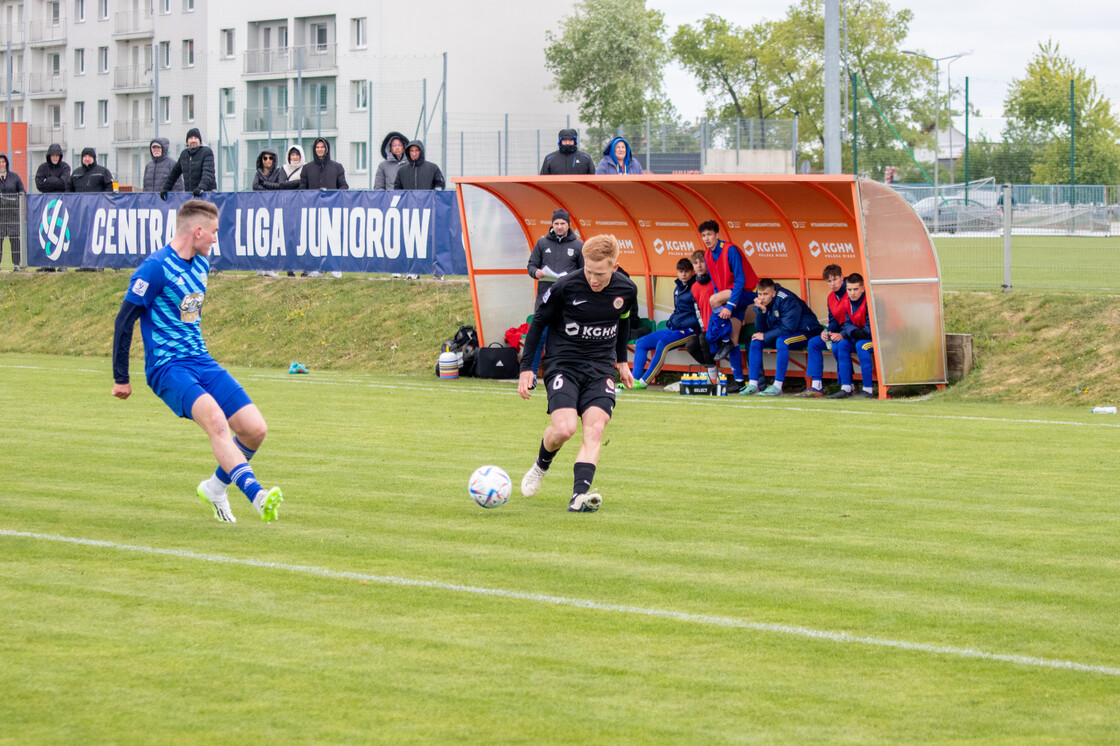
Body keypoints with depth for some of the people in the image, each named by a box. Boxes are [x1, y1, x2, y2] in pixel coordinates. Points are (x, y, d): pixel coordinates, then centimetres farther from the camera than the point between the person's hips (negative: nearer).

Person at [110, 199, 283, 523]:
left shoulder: (201, 264, 13)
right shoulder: (156, 268, -12)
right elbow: (125, 320, -9)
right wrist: (121, 379, -6)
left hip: (202, 362, 8)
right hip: (167, 367, -8)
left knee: (255, 430, -5)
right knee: (214, 418, -33)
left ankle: (216, 487, 20)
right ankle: (256, 495, -45)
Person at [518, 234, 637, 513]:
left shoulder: (626, 290, -3)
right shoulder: (565, 287, -14)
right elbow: (538, 321, 0)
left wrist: (622, 360, 26)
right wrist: (526, 367, 0)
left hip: (600, 369, 3)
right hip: (563, 364, -3)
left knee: (595, 429, -18)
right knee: (564, 429, -20)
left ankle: (579, 495, -27)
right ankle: (541, 464, 13)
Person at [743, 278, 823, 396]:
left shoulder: (787, 300, -26)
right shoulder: (761, 303, -4)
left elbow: (788, 328, -28)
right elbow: (760, 330, -5)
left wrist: (765, 336, -21)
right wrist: (762, 311, -21)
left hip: (806, 332, -8)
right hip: (782, 333, 8)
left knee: (781, 341, -36)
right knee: (755, 341, -8)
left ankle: (777, 387, -35)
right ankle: (753, 385, -10)